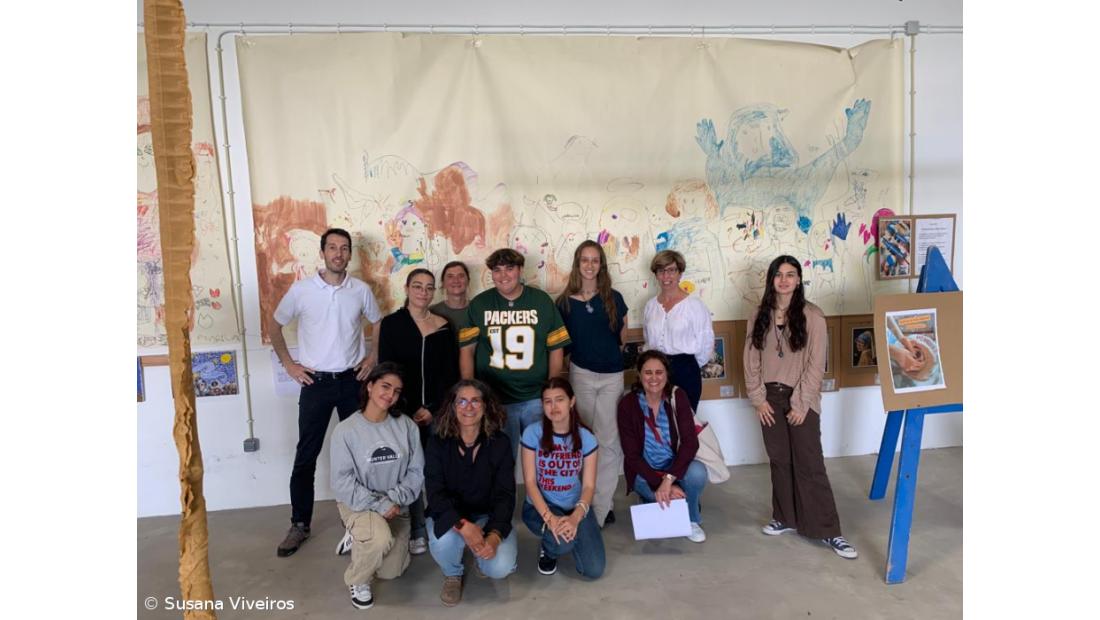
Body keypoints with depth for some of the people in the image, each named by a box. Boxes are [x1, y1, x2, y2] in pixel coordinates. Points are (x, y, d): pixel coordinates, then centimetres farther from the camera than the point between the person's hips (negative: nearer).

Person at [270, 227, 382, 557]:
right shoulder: (301, 289, -5)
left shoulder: (361, 290, 0)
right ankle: (300, 524, 15)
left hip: (352, 381, 2)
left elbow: (379, 323, 15)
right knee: (306, 456, 3)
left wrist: (374, 357, 4)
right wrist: (288, 363, 2)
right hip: (315, 382, -1)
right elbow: (275, 324, 7)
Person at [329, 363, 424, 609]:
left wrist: (393, 500, -19)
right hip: (358, 503, -4)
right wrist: (378, 505, -23)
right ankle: (357, 581, -1)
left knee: (391, 572, 9)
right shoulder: (345, 430, -16)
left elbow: (416, 472, -5)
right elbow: (342, 482, -17)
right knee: (381, 538, -34)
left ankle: (363, 537, 40)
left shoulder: (406, 426, -8)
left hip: (395, 506, 4)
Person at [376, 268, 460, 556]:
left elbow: (451, 373, 4)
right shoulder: (391, 324, 1)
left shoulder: (443, 327, 6)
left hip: (438, 410, 1)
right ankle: (417, 531, 12)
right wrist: (407, 411, -7)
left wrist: (432, 408, -6)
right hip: (405, 411, -1)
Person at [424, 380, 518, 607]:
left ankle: (479, 548, 15)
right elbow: (435, 494, -19)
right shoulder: (438, 443, -13)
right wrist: (463, 526, -36)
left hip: (488, 515, 1)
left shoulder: (499, 444, -12)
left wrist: (494, 535, -31)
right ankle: (452, 575, 3)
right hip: (449, 514, 0)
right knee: (445, 541, -35)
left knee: (500, 567, -24)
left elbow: (505, 495, -14)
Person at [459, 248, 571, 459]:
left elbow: (556, 349, 2)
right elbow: (467, 350, 1)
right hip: (494, 400, 0)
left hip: (536, 399, 1)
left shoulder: (542, 301, 0)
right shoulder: (478, 305, 0)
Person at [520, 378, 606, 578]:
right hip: (540, 506, -2)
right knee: (563, 542, -33)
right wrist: (549, 518, -26)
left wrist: (575, 517, -28)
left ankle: (571, 530, 21)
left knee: (594, 570, -10)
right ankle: (548, 550, 6)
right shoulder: (532, 433, -13)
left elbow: (589, 486, -9)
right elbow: (530, 482, -12)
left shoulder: (586, 438, -7)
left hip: (576, 507, 2)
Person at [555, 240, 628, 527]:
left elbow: (623, 335, 9)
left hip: (612, 375, 1)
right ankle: (588, 501, 20)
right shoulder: (565, 301, -1)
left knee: (608, 441, 2)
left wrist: (614, 355, 3)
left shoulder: (613, 298, 1)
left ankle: (601, 506, 10)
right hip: (581, 374, 0)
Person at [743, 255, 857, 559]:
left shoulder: (812, 316, -7)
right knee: (779, 461, 12)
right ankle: (785, 518, 27)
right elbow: (751, 361, 4)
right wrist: (759, 399, -3)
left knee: (810, 465, -3)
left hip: (801, 399, -3)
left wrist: (801, 404, -12)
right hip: (770, 398, 4)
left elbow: (816, 364, -9)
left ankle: (828, 531, 6)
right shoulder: (759, 316, 4)